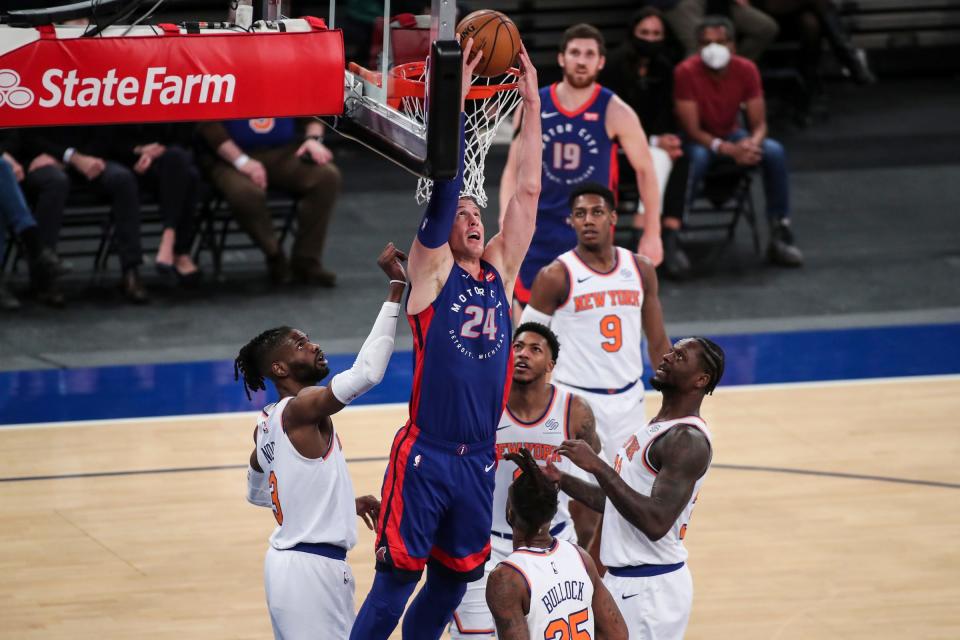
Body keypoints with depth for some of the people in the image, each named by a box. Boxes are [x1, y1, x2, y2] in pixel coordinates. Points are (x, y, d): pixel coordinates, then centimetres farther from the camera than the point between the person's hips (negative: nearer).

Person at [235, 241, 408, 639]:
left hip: (286, 560, 10)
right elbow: (366, 372, -30)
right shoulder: (302, 408, -15)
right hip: (313, 566, -10)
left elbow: (258, 492, 28)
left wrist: (342, 502, 28)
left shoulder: (267, 425, 13)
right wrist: (396, 287, -27)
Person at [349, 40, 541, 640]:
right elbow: (443, 190, -13)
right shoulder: (432, 273, -2)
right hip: (425, 455, -5)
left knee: (453, 580, 11)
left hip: (479, 460, 6)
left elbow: (528, 193, 8)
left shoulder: (500, 271, 11)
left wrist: (532, 108, 3)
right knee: (396, 581, -6)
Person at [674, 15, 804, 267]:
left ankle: (781, 235, -15)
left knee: (774, 151, -23)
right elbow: (693, 130, -22)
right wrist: (729, 150, -37)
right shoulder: (686, 72, -23)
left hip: (732, 135, 4)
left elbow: (759, 124, -9)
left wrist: (752, 143, -33)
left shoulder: (746, 70, -12)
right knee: (697, 157, -39)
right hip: (699, 140, -4)